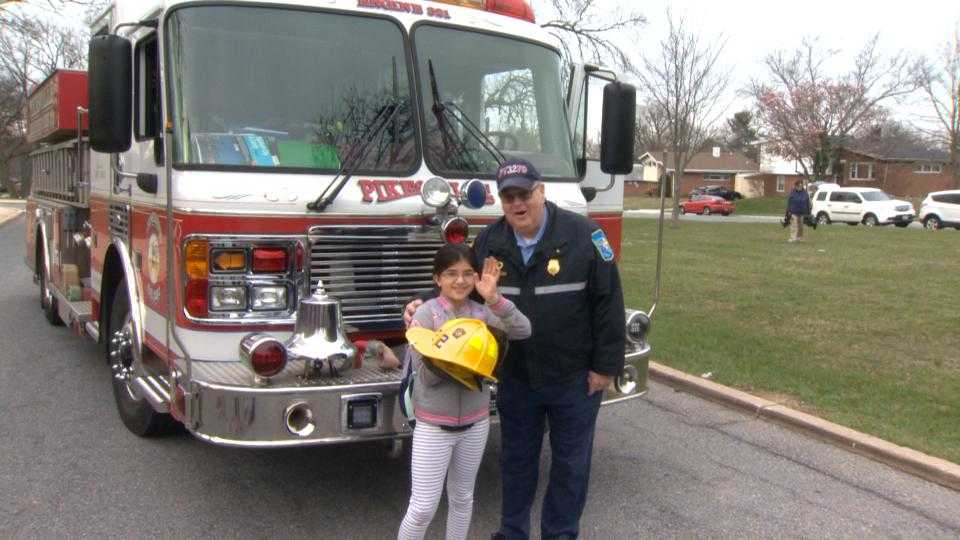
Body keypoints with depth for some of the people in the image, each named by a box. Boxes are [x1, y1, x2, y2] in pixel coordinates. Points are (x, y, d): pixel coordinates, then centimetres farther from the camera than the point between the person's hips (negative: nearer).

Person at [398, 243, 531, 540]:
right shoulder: (426, 314, -12)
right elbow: (426, 377, -14)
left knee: (462, 497, 18)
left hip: (475, 422, 4)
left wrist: (494, 298, -28)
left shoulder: (483, 312, -1)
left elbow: (522, 331, -18)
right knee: (423, 508, 0)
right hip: (433, 426, -4)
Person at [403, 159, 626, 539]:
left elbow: (608, 303, -13)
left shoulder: (583, 236, -14)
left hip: (574, 378, -3)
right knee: (516, 458, 17)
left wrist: (606, 365, -13)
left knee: (570, 463, 11)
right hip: (516, 377, 3)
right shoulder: (489, 242, -2)